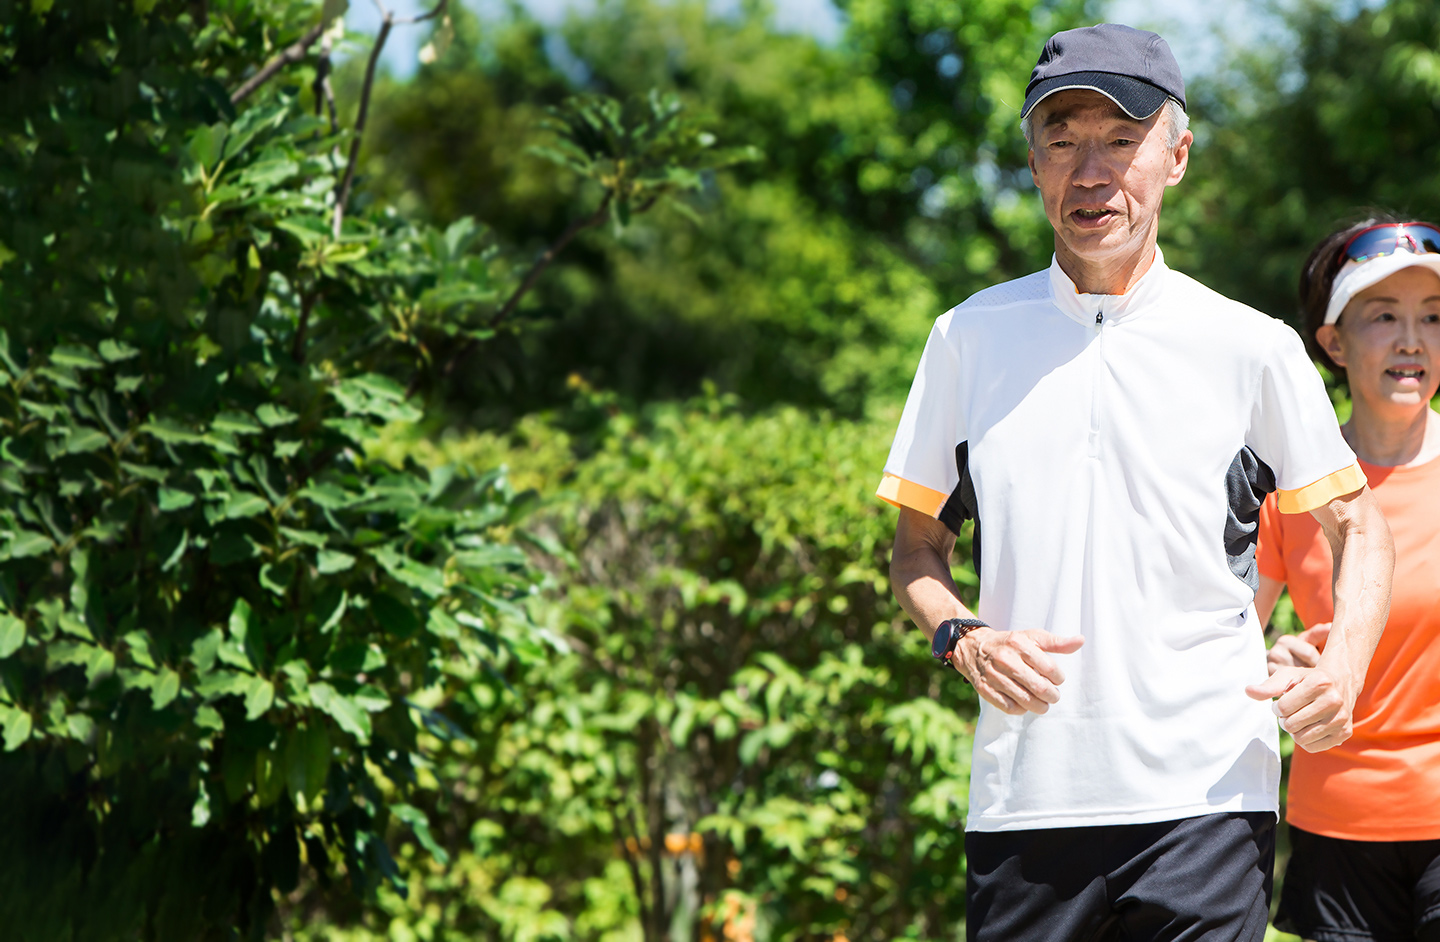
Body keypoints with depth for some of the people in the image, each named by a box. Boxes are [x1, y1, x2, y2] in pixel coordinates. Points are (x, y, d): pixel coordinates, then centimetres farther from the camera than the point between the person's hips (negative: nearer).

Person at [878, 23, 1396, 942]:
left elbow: (1358, 521, 12)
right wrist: (963, 638, -5)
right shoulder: (970, 337, 10)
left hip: (1204, 794, -2)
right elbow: (917, 546, 17)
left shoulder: (1253, 348, 4)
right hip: (1022, 795, 2)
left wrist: (1342, 669, -7)